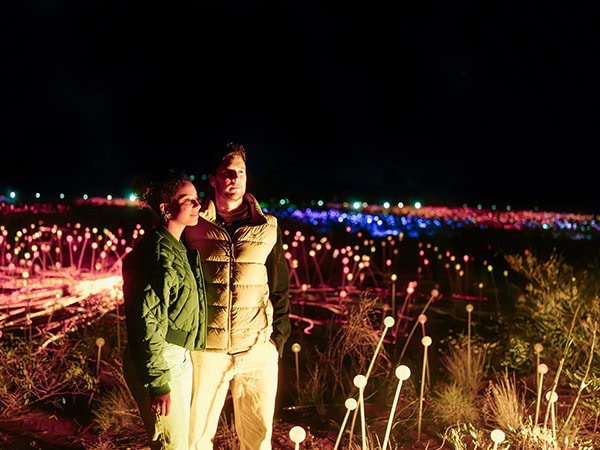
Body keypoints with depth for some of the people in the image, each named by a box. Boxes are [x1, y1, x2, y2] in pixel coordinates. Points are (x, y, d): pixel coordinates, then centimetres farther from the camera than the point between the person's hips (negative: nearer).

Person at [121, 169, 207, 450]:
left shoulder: (179, 249, 11)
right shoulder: (158, 253, -19)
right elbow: (146, 321, -23)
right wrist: (158, 383, -23)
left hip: (180, 361, 10)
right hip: (159, 363, -10)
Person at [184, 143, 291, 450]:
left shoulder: (268, 227, 4)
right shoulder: (194, 225, 0)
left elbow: (280, 287, 8)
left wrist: (279, 336, 4)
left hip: (258, 350, 1)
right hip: (206, 348, -1)